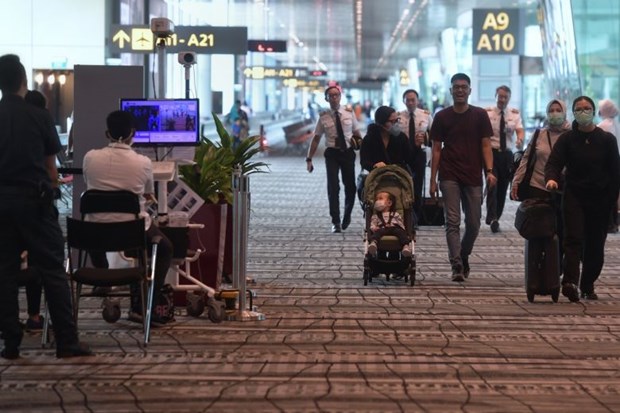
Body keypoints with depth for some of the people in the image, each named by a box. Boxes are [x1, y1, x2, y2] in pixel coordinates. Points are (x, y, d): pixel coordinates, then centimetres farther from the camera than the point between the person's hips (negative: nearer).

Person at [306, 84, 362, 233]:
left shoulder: (349, 113, 2)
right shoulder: (323, 117, -1)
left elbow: (357, 134, 10)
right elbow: (316, 138, 3)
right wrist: (309, 158, -3)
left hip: (348, 152, 2)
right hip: (332, 154, -1)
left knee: (350, 187, 8)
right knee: (333, 187, -8)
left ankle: (347, 216, 34)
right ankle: (336, 222, -1)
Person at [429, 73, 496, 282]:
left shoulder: (480, 115, 5)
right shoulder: (442, 117, 5)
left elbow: (486, 146, 3)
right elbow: (436, 149, 7)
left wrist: (489, 171, -11)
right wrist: (433, 180, 2)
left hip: (473, 177, 1)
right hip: (449, 177, -1)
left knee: (473, 224, 6)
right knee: (452, 222, -9)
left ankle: (463, 256, 30)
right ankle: (457, 266, -13)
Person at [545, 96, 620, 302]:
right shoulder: (566, 139, 3)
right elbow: (554, 163, -7)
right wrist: (551, 178, -29)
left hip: (600, 199, 1)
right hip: (574, 196, -1)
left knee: (595, 245, 6)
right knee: (573, 239, -16)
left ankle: (588, 286, 18)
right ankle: (570, 282, -29)